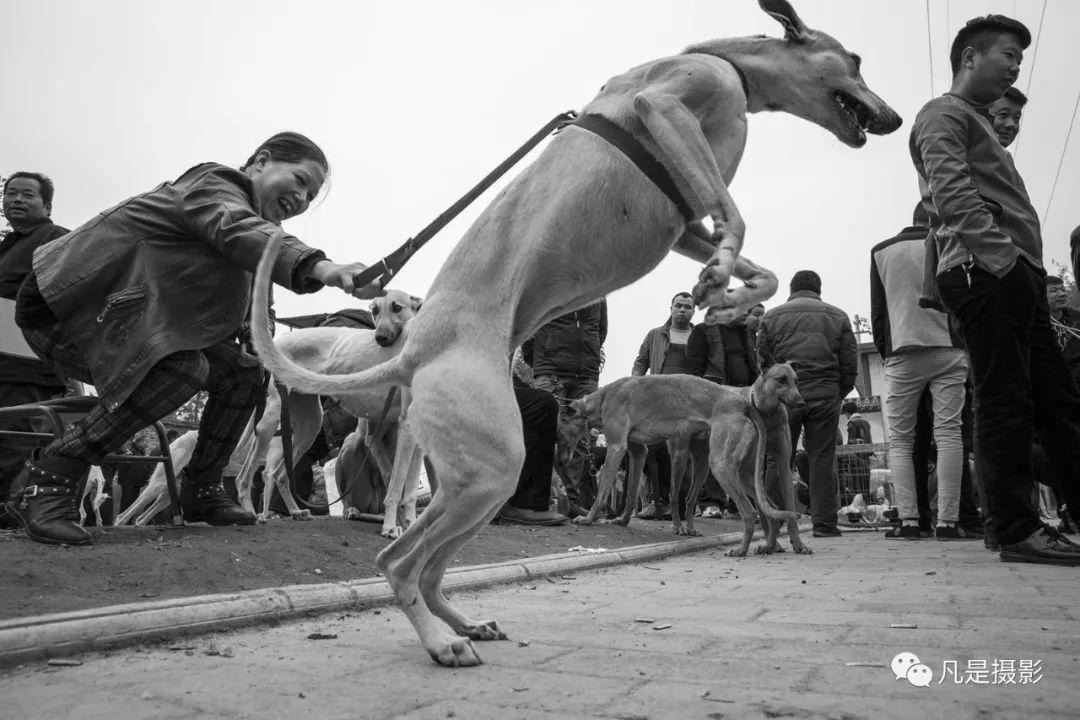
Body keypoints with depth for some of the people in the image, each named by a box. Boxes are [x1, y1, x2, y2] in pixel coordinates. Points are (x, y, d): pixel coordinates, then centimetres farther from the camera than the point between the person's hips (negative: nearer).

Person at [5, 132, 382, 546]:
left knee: (242, 372, -1)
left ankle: (201, 491, 12)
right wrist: (322, 268, -59)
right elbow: (239, 231, -43)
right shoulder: (214, 185, -17)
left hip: (130, 317, 9)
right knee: (185, 367, -33)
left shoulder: (241, 203, 11)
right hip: (63, 306, -9)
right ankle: (47, 478, -22)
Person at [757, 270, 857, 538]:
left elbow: (763, 362, 7)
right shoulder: (837, 316, 13)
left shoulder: (771, 317, 11)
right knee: (822, 459, 4)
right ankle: (824, 522, 5)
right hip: (825, 395, 0)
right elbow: (850, 364, 8)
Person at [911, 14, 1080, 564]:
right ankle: (1018, 530, -7)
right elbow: (951, 191, -15)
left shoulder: (977, 125, 31)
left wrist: (1027, 267, 15)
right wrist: (1002, 253, -22)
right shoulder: (944, 113, 2)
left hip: (1014, 274, 10)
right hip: (987, 271, -10)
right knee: (1005, 400, -10)